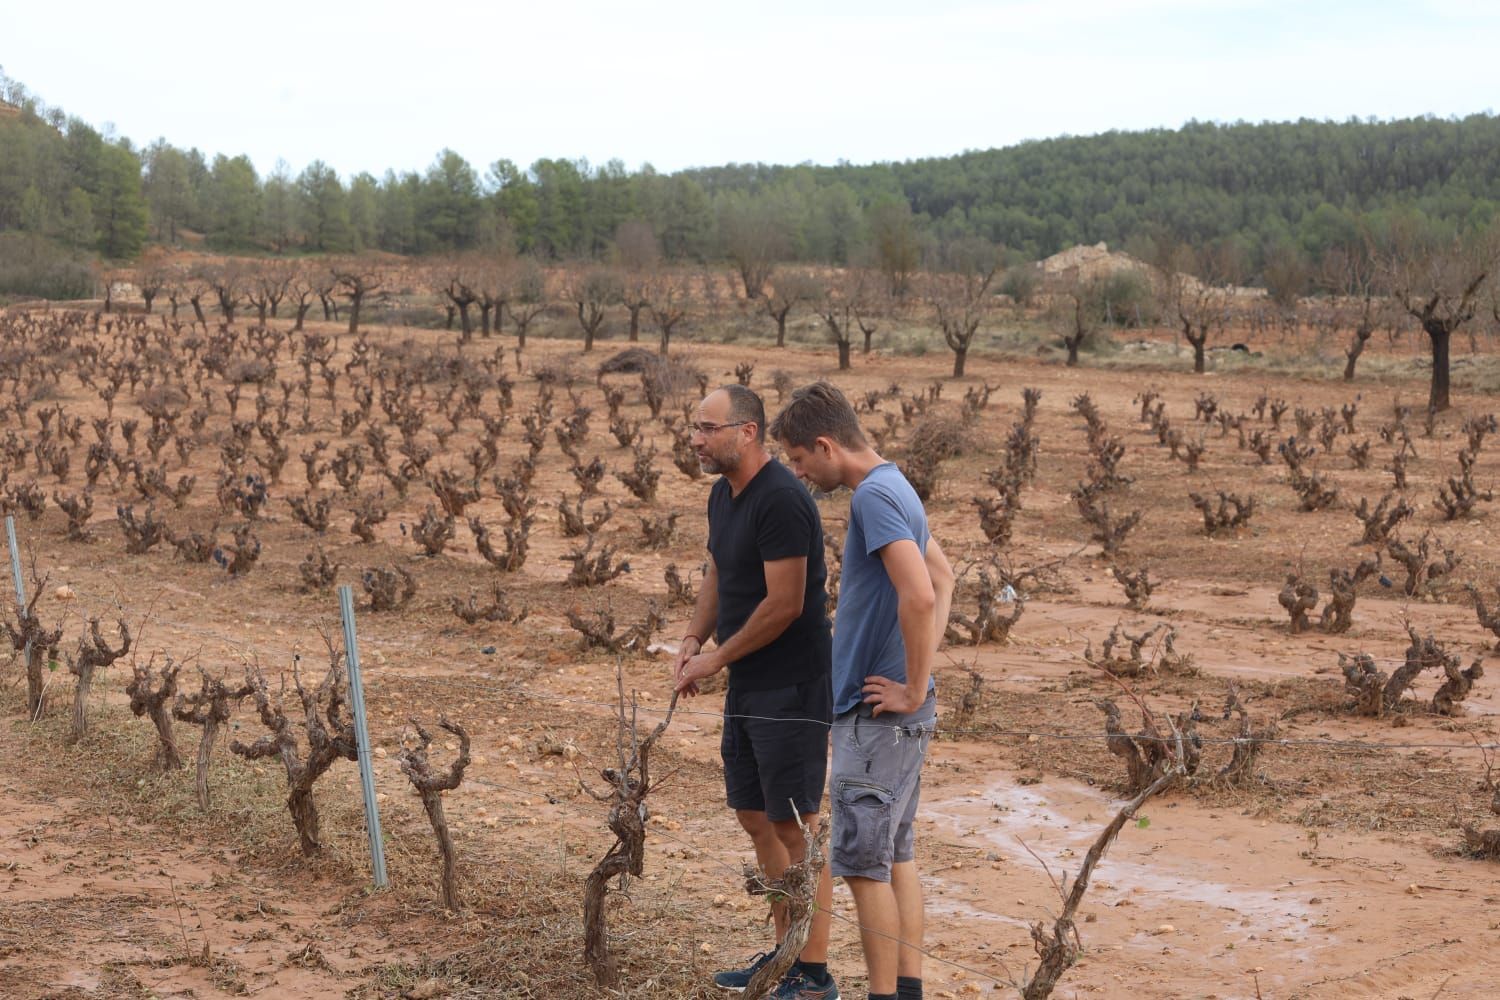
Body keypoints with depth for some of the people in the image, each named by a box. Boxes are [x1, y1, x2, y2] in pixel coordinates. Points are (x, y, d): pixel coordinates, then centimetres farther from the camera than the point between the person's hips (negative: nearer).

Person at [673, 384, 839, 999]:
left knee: (796, 827, -4)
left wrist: (717, 659, -12)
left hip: (791, 691, -10)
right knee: (755, 817, 15)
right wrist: (693, 639, 5)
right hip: (747, 688, 10)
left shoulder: (781, 500, -20)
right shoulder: (724, 494, 11)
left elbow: (784, 604, -22)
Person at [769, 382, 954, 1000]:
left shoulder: (874, 496, -17)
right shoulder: (896, 490, 13)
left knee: (862, 863, -3)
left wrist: (914, 688, -18)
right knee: (894, 856, 15)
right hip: (902, 715, 10)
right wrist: (921, 671, 15)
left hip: (877, 716, -10)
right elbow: (943, 579, 25)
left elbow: (919, 596, -29)